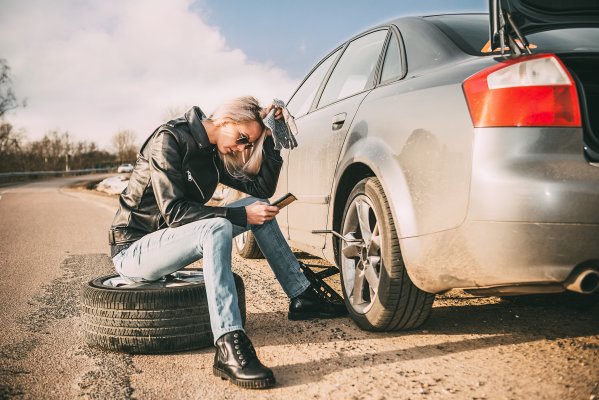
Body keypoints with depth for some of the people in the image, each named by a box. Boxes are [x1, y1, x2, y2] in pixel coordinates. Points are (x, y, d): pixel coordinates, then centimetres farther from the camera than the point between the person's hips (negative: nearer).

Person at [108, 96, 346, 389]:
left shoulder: (214, 153, 6)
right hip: (133, 249, -8)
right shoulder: (168, 139, -18)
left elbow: (263, 188, 6)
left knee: (258, 209, -1)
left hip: (173, 239, 8)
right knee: (217, 228, -36)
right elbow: (173, 211, -26)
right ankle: (229, 349, -45)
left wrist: (269, 139, -4)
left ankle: (302, 298, 5)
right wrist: (241, 215, -28)